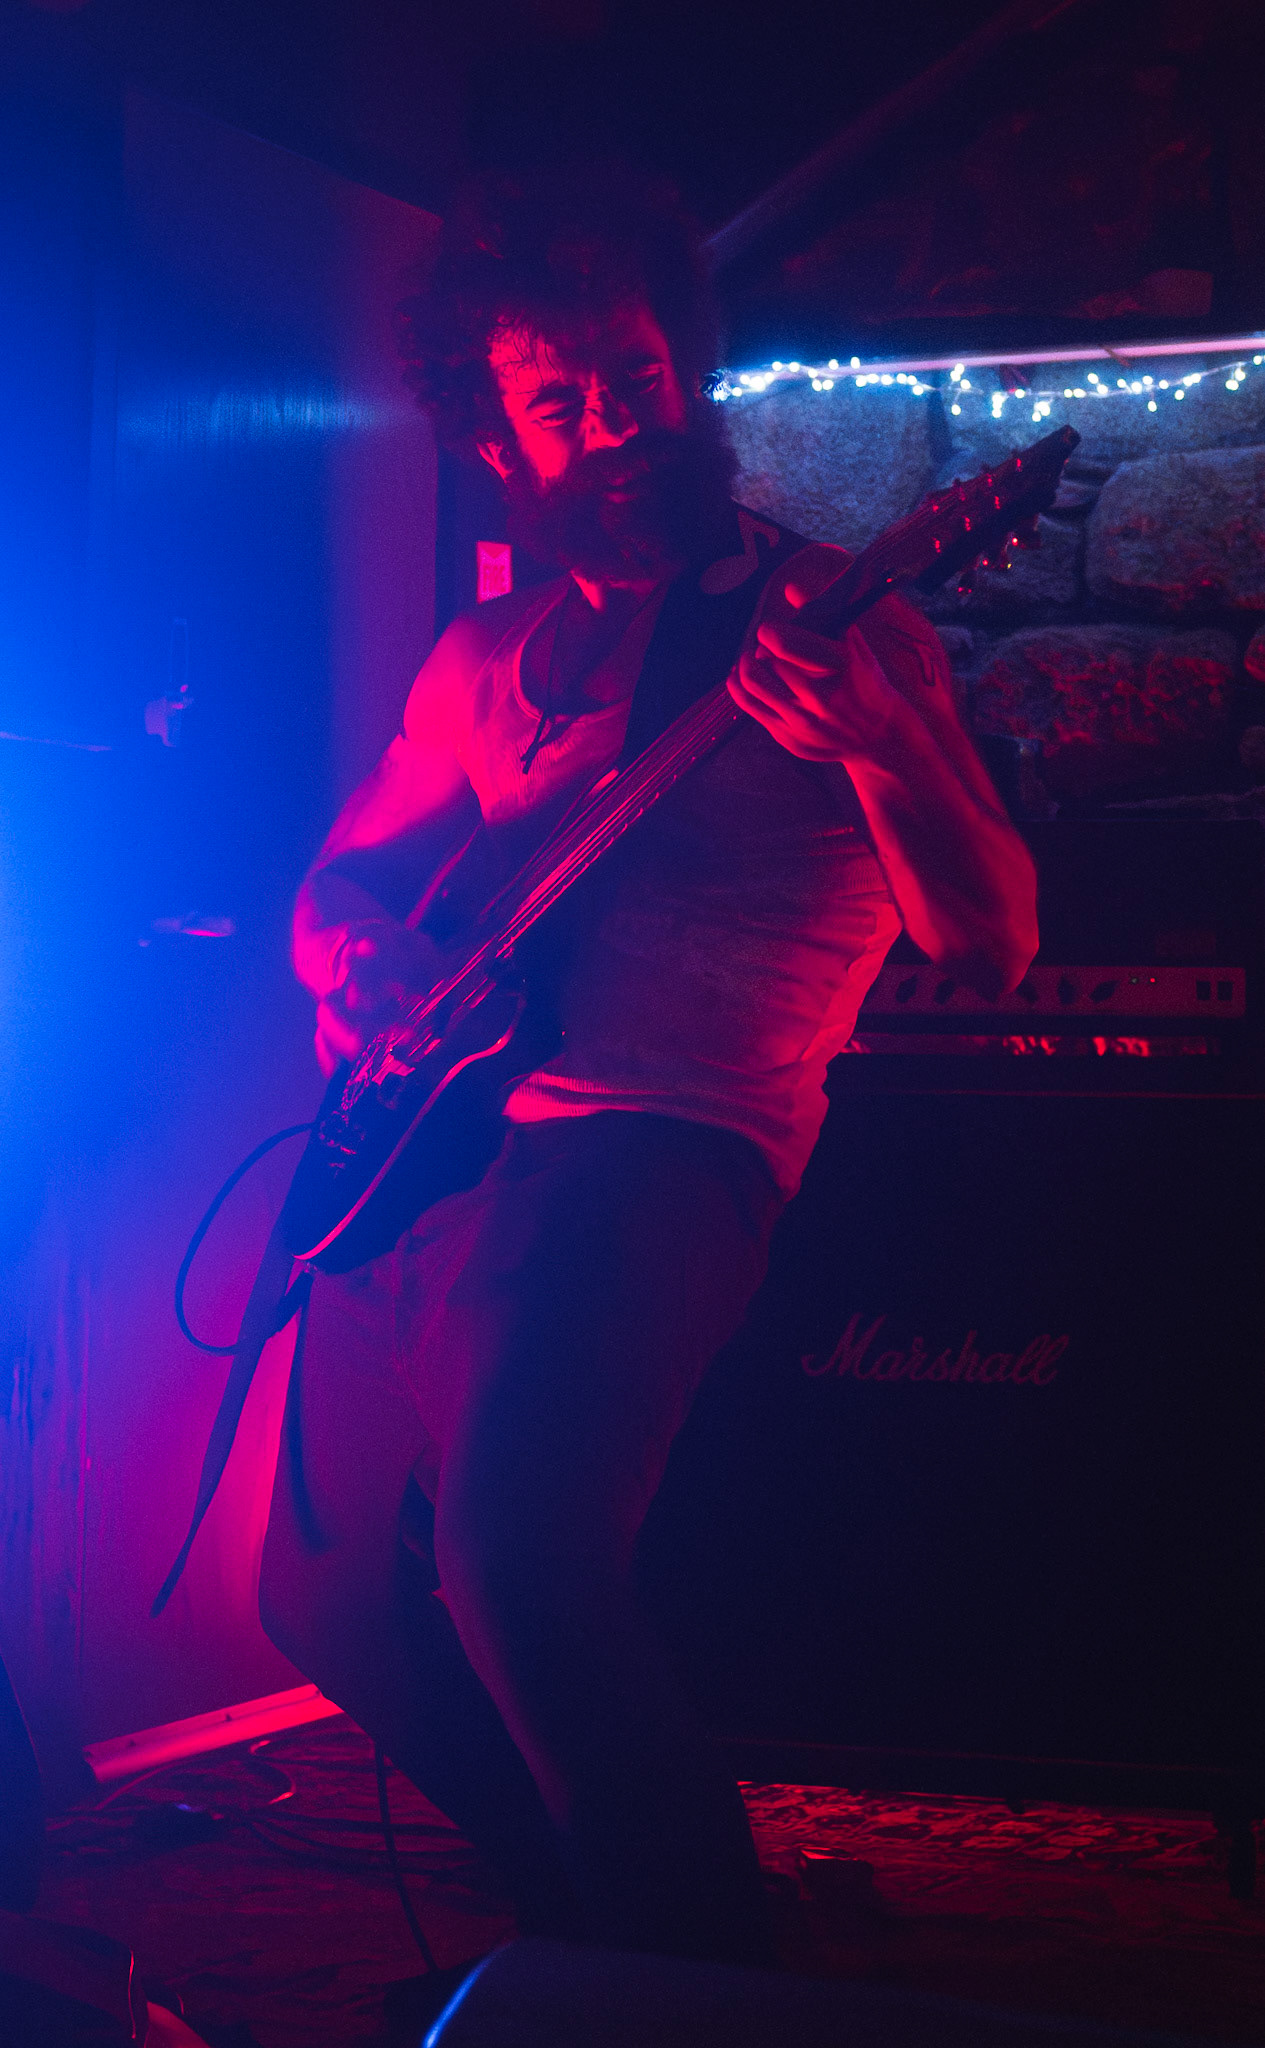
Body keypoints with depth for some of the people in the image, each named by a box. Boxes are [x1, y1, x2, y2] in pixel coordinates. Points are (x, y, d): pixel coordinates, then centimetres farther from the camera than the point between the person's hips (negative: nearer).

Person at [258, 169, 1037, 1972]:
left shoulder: (828, 622, 3)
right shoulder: (485, 658, 18)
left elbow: (992, 950, -5)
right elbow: (340, 877, 26)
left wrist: (880, 745, -24)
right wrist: (346, 955, 1)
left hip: (667, 1135, -7)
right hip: (430, 1136, 7)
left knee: (508, 1542, -30)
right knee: (326, 1591, 10)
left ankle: (706, 1962, -11)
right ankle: (583, 1907, 29)